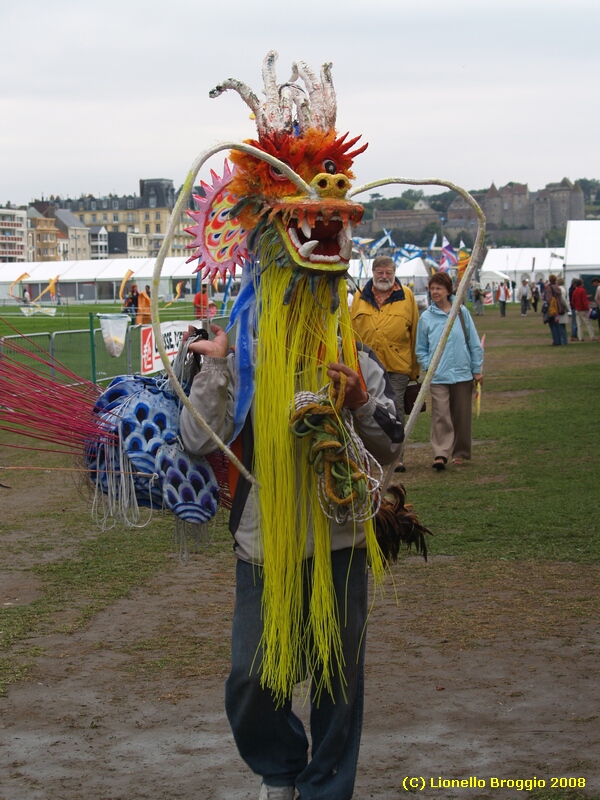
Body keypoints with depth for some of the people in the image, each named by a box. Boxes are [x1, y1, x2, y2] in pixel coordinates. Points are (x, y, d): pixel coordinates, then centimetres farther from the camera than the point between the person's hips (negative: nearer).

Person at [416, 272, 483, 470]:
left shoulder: (462, 313, 2)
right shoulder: (426, 317, 2)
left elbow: (474, 343, 6)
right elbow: (421, 348, 10)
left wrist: (477, 368, 5)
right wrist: (428, 366, -4)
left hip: (463, 374, 1)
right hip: (438, 377, -1)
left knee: (462, 416, 9)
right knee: (441, 416, -11)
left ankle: (461, 453, 21)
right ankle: (440, 454, -13)